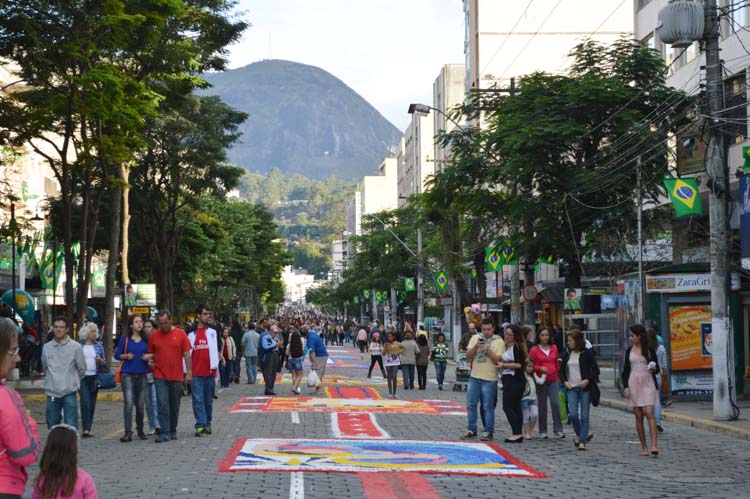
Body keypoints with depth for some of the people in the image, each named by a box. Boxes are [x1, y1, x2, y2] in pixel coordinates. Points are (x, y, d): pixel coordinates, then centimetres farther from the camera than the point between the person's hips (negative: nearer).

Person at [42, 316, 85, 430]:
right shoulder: (47, 347, 5)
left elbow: (82, 369, 5)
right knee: (52, 427, 11)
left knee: (71, 427, -4)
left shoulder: (75, 346, -4)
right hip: (52, 393, 3)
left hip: (69, 393, -3)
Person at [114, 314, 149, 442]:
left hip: (142, 375, 3)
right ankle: (128, 432, -14)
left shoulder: (146, 340, 10)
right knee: (128, 403, -13)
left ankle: (140, 430, 25)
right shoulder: (125, 339, 3)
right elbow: (117, 354, 4)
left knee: (140, 404, 9)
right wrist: (126, 356, -14)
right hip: (127, 375, -3)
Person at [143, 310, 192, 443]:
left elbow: (187, 354, 1)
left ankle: (173, 431, 22)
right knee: (163, 405, -7)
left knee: (174, 406, 9)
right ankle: (165, 433, -6)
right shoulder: (154, 336, 5)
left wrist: (189, 372, -3)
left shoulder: (180, 334, 1)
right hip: (160, 376, 0)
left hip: (177, 376, 0)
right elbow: (150, 354, 15)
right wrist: (149, 358, -8)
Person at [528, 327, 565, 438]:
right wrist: (540, 368, -17)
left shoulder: (554, 348, 8)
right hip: (541, 381, -2)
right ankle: (542, 431, 13)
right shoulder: (535, 349, -3)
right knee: (542, 406, 4)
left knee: (555, 404, -7)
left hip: (553, 380, 2)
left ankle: (558, 430, -1)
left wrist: (558, 376, 19)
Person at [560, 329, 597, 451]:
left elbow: (594, 370, -4)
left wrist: (588, 380, -18)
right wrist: (565, 381, 0)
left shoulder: (587, 353, -4)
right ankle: (578, 435, 18)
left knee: (584, 416, -2)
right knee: (573, 414, -7)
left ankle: (582, 441, 3)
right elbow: (562, 370, 17)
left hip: (585, 388, -3)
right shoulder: (567, 354, 8)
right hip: (572, 388, 3)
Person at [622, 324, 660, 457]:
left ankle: (654, 446, -22)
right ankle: (644, 447, 8)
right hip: (634, 383, 3)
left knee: (649, 413, -16)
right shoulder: (629, 350, 9)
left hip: (648, 383, -3)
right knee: (638, 416, 2)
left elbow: (657, 369, 9)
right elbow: (625, 370, 10)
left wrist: (653, 369, -15)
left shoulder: (650, 349, 3)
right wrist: (626, 386, 0)